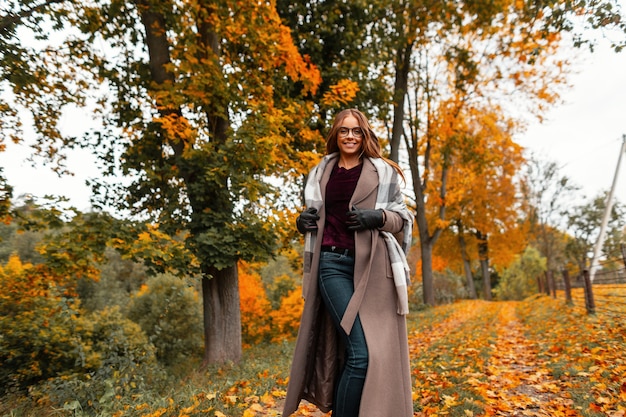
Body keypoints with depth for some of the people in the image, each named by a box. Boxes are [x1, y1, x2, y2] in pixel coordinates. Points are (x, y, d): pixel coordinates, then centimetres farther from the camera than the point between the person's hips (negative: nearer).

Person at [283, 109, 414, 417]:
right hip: (333, 264, 0)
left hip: (372, 266, 1)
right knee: (360, 353, -12)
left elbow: (403, 219, 8)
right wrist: (303, 222, 3)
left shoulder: (383, 172, 8)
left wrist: (378, 217, -12)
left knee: (381, 350, 1)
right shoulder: (321, 173, 15)